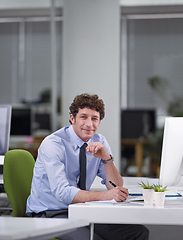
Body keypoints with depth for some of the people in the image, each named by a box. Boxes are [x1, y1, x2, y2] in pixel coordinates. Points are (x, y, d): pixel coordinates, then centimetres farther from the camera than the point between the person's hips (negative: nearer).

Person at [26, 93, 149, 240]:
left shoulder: (99, 142, 4)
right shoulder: (52, 144, -15)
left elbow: (116, 189, -1)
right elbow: (62, 192, -27)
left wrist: (106, 158, -18)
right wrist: (104, 196, -37)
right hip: (49, 214, -6)